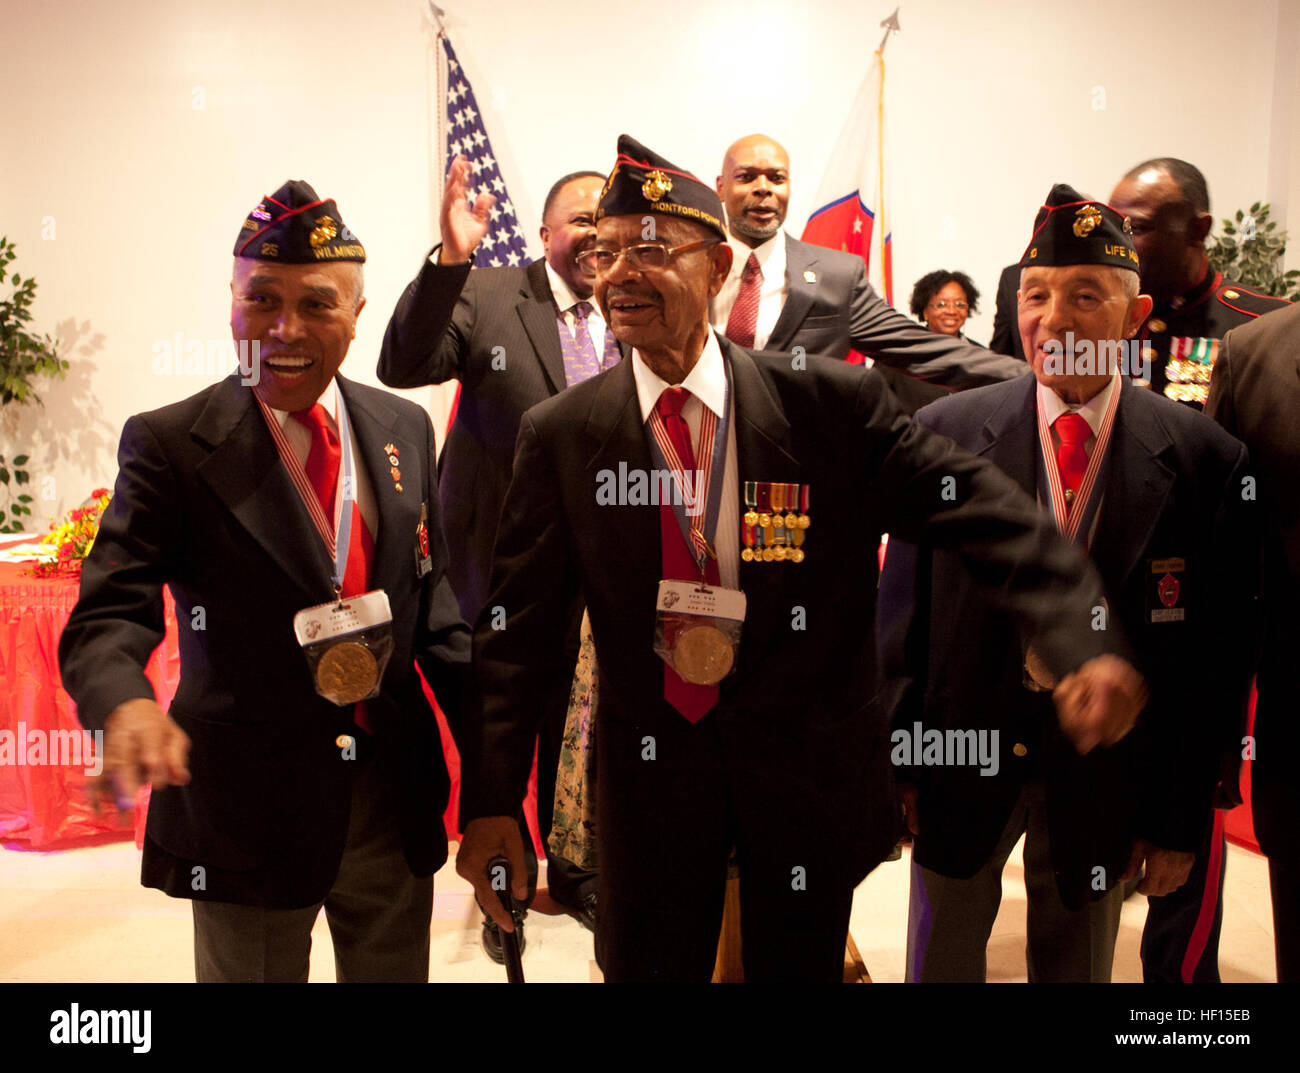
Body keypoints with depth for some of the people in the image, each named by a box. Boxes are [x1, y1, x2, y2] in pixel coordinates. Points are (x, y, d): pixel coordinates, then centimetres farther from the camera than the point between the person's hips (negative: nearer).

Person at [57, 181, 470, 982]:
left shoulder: (404, 428, 3)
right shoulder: (169, 445, -10)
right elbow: (107, 617, -15)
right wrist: (126, 703, -37)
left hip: (395, 799, 4)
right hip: (244, 812, -3)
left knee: (397, 972, 21)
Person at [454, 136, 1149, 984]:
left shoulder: (834, 404, -9)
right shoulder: (560, 435, -6)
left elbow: (978, 508, -11)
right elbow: (519, 628, -4)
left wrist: (1084, 643, -27)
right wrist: (492, 802, -6)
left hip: (810, 775, 0)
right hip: (649, 767, 1)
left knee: (801, 967, 20)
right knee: (651, 967, 17)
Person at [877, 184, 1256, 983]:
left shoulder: (1205, 459, -8)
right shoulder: (945, 431, -7)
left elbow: (1218, 657, -4)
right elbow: (904, 608, -4)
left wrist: (1183, 818, -2)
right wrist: (896, 761, -4)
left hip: (1103, 774, 0)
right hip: (962, 760, 0)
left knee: (1079, 967, 21)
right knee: (942, 959, 18)